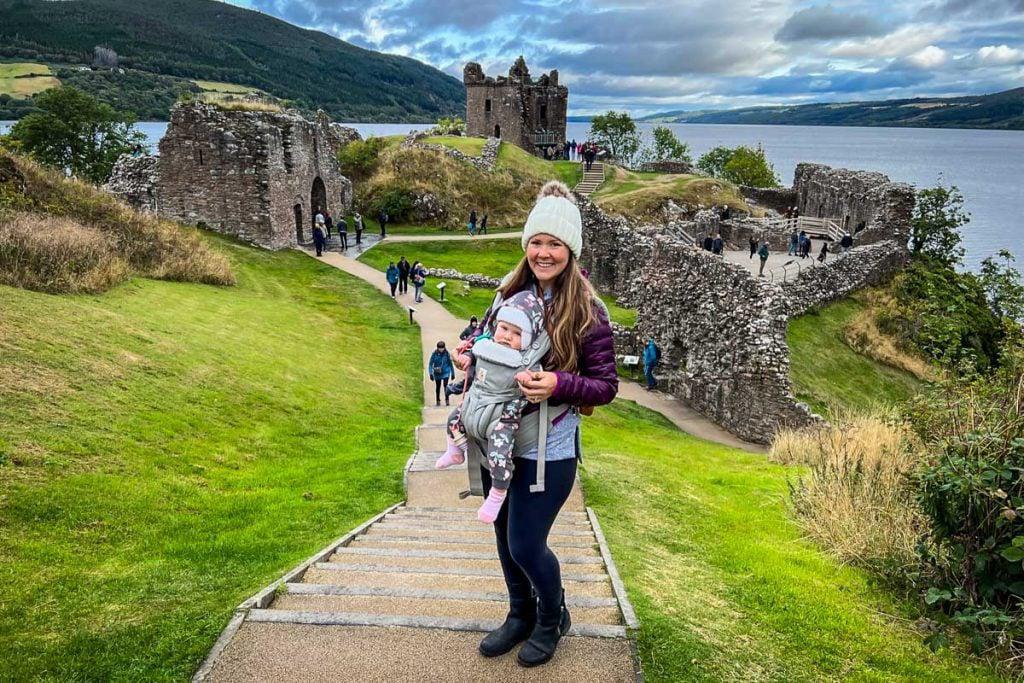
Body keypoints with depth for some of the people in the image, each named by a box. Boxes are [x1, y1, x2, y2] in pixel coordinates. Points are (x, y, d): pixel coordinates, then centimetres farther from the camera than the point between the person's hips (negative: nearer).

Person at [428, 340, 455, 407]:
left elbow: (450, 363, 5)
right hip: (437, 373, 1)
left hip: (446, 372, -1)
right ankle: (438, 400, 27)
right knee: (438, 387, 12)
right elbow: (430, 364, -5)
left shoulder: (447, 353, -7)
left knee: (445, 385, -19)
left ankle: (447, 399, -12)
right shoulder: (434, 354, -10)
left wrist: (453, 373, 9)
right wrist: (431, 373, -14)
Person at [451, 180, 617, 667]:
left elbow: (606, 386, -11)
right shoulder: (511, 292, 1)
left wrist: (559, 384, -28)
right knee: (505, 533, 18)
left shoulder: (586, 312, -15)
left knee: (526, 544, 1)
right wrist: (469, 352, -4)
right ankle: (521, 615, 44)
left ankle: (553, 618, 33)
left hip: (549, 449, -6)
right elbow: (486, 336, 18)